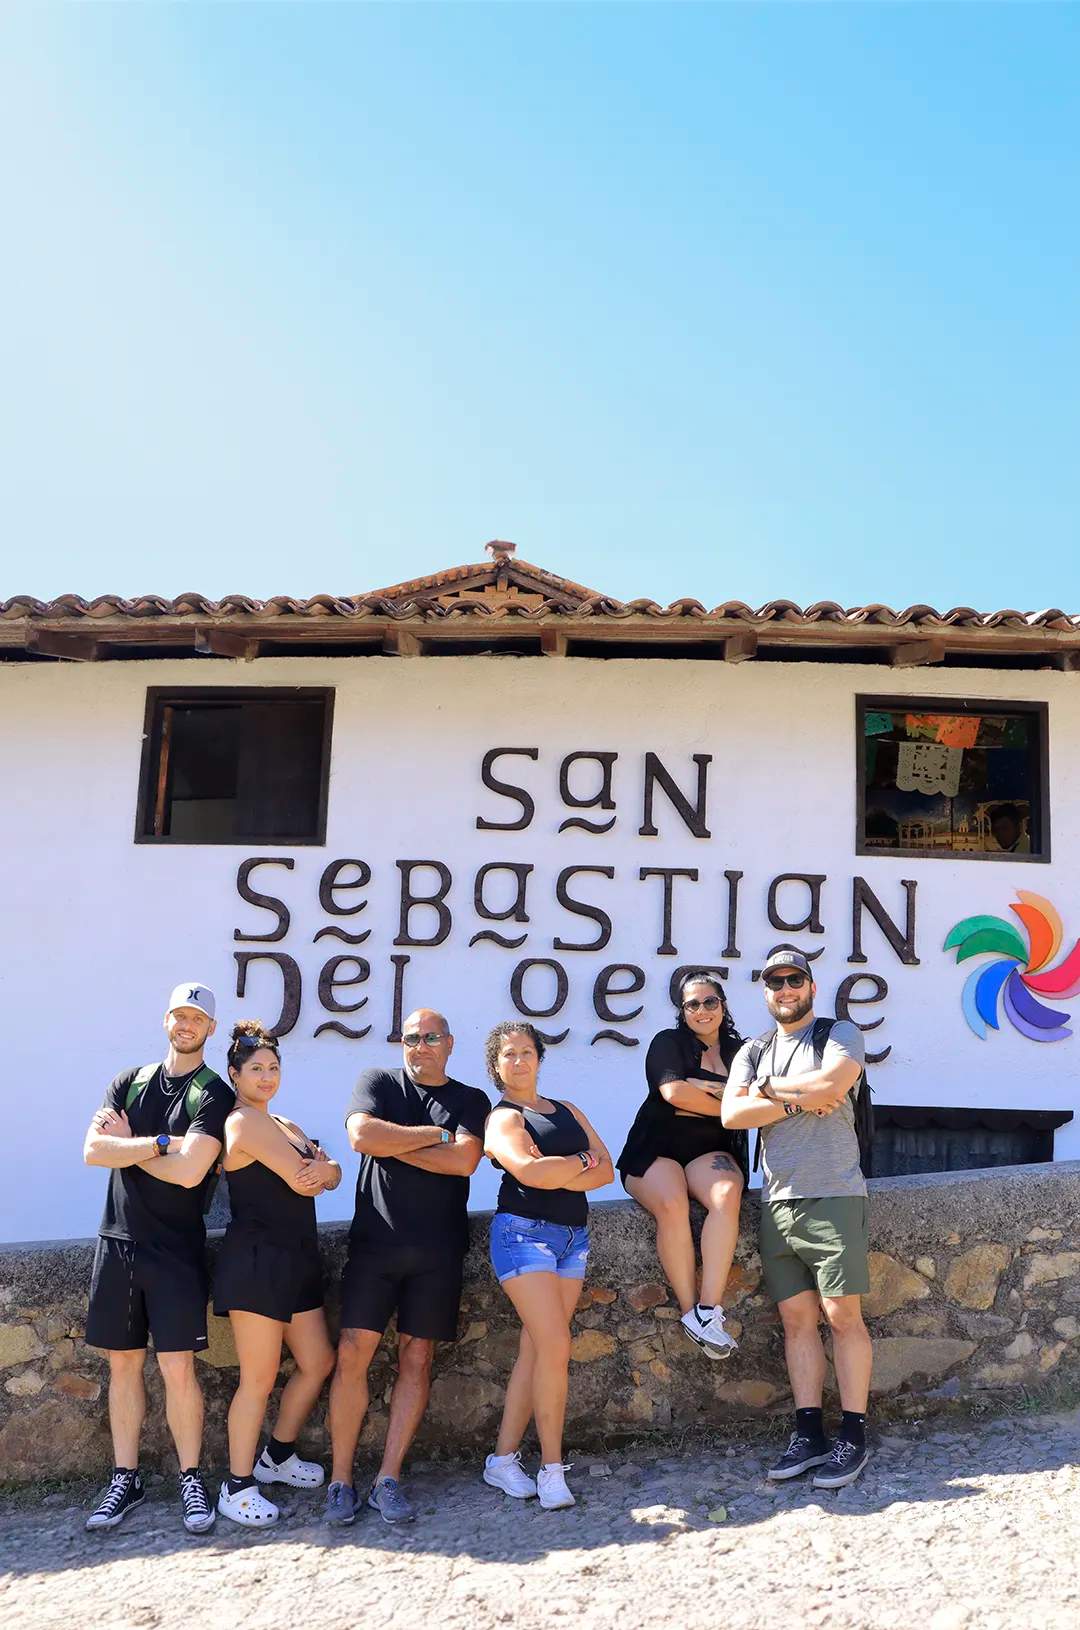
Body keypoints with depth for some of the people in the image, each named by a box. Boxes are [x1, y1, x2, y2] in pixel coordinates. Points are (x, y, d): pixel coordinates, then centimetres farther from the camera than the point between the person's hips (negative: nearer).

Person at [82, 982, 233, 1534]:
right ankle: (125, 1480, 21)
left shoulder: (213, 1094, -5)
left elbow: (188, 1172, -17)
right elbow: (92, 1150, -5)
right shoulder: (130, 1082, 9)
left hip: (175, 1250, -4)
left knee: (177, 1367, -4)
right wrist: (160, 1143, -13)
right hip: (117, 1241, 4)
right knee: (123, 1363, 10)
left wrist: (127, 1145, -6)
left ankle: (191, 1478, 12)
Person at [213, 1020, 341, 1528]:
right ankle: (237, 1486, 11)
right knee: (259, 1379, -3)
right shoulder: (245, 1122, -13)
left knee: (317, 1362, 13)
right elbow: (302, 1179, -17)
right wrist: (318, 1166, 3)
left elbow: (329, 1175, 7)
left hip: (297, 1258, 9)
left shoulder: (285, 1125, 17)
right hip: (257, 1259, -9)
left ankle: (278, 1457, 32)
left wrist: (324, 1169, -14)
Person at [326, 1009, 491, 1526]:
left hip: (438, 1249, 1)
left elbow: (464, 1160, -8)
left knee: (417, 1358, 1)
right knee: (353, 1353, -7)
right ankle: (340, 1479, 3)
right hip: (374, 1240, -1)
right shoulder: (378, 1084, 9)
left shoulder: (471, 1101, 9)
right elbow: (362, 1136, -11)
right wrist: (434, 1134, -5)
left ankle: (389, 1479, 9)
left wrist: (392, 1142, -7)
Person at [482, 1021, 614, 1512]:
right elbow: (528, 1171, -19)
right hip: (523, 1232, -6)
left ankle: (503, 1460, 12)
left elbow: (606, 1171, 6)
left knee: (535, 1350, 4)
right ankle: (552, 1468, -2)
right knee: (555, 1347, -13)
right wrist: (582, 1161, -5)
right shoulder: (503, 1118, -1)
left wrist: (556, 1172, -10)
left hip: (572, 1237, 6)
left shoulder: (568, 1112, 18)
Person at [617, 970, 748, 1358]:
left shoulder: (740, 1051, 16)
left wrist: (701, 1088, -10)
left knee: (727, 1193, -33)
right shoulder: (668, 1043, 5)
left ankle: (709, 1309, -33)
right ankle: (690, 1310, -25)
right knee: (671, 1203, -35)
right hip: (656, 1151, -2)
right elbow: (674, 1091, -13)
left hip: (710, 1153, 2)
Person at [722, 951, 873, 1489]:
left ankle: (853, 1436, 5)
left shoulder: (840, 1034, 3)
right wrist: (799, 1102, -9)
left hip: (833, 1197, -4)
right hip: (777, 1202, 5)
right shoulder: (752, 1052, 16)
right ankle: (808, 1434, 13)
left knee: (842, 1315, -3)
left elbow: (831, 1084, -17)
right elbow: (731, 1113, 1)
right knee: (796, 1318, 6)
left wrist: (769, 1089, -4)